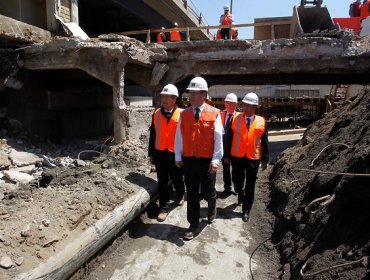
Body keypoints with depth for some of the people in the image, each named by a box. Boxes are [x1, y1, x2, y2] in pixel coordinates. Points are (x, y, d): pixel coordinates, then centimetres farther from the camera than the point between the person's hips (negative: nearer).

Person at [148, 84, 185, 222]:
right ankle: (164, 207, 20)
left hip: (175, 154, -2)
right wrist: (151, 153, 8)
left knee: (177, 179, 13)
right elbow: (153, 135, 7)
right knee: (162, 182, 8)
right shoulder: (156, 114, 4)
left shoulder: (182, 114, -7)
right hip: (160, 154, 3)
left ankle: (180, 195, 44)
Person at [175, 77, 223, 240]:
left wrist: (215, 160, -13)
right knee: (192, 195, 10)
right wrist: (178, 157, 5)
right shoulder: (184, 114, 4)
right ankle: (193, 225, 24)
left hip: (207, 161, -2)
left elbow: (218, 138, -8)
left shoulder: (214, 113, -5)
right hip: (189, 160, 3)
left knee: (207, 193, 10)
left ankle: (212, 208, 44)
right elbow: (179, 136, 7)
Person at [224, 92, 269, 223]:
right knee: (237, 181, 11)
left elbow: (264, 142, 3)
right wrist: (227, 155, 0)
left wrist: (265, 159, 2)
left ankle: (246, 210, 22)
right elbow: (229, 139, 1)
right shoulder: (236, 119, -2)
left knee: (250, 186, 7)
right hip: (237, 157, 1)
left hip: (253, 158, 0)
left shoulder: (261, 122, -2)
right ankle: (240, 195, 46)